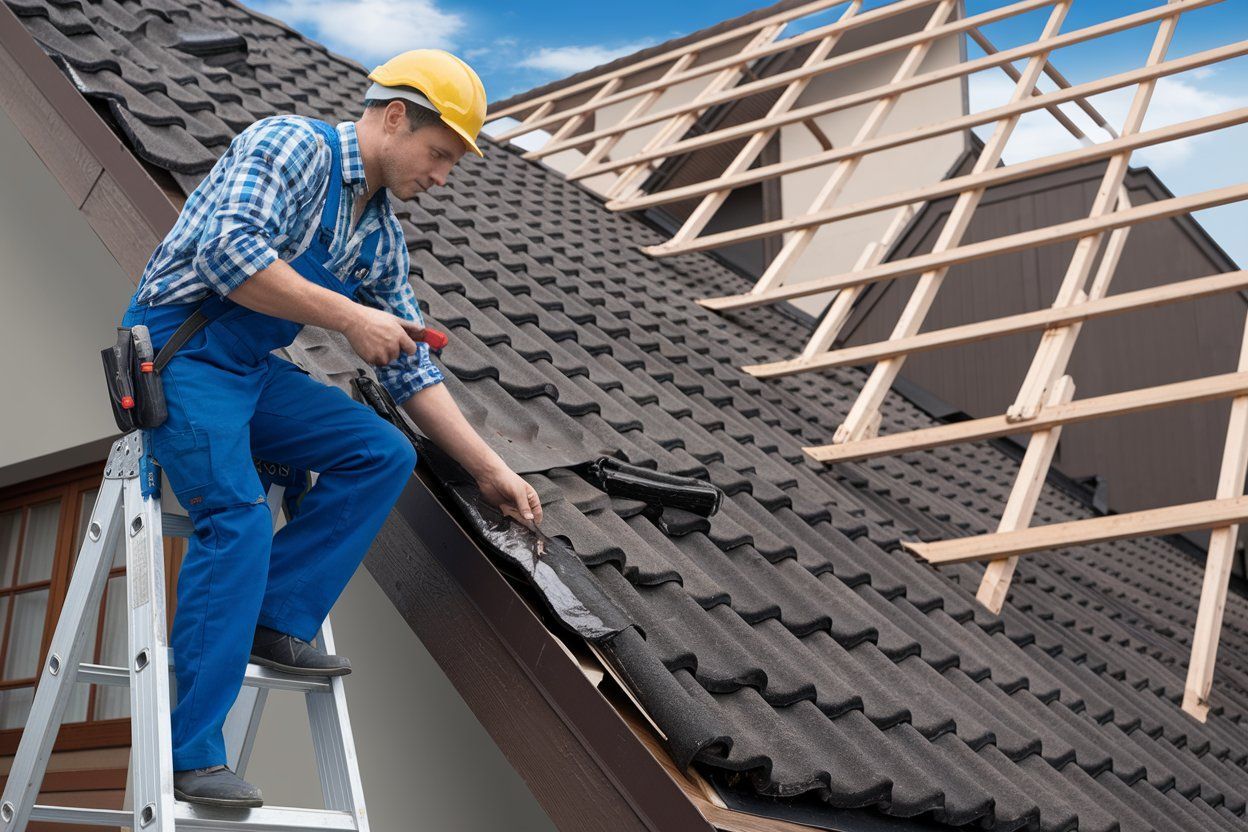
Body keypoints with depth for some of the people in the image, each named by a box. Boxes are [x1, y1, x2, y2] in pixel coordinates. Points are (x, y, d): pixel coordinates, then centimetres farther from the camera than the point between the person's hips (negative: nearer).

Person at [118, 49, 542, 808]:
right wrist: (350, 316, -22)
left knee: (384, 454, -5)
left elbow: (412, 371, 13)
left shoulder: (383, 240, 11)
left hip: (254, 372, 8)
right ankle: (189, 755, -17)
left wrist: (492, 471, 9)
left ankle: (277, 622, -4)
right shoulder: (292, 144, -11)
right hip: (180, 349, -8)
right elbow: (229, 253, -27)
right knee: (240, 518, -23)